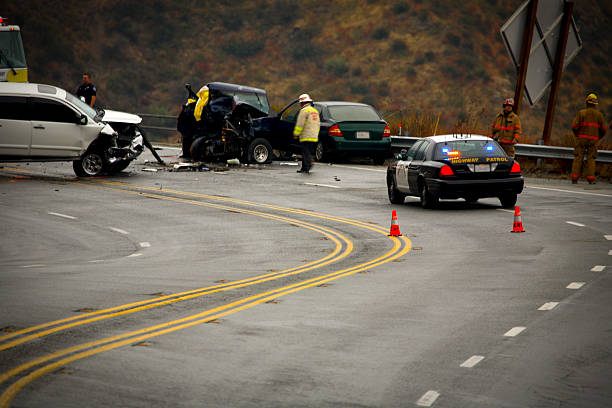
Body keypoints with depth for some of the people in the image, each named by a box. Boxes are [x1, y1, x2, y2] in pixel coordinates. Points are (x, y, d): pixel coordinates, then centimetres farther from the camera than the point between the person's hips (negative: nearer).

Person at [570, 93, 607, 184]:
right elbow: (603, 129, 1)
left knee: (578, 159, 1)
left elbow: (574, 126, -8)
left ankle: (574, 178, -5)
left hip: (581, 139, -1)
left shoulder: (581, 113, -2)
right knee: (591, 159, 4)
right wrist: (598, 138, 17)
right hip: (593, 140, 1)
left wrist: (577, 135, 9)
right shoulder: (599, 114, 3)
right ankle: (590, 178, -8)